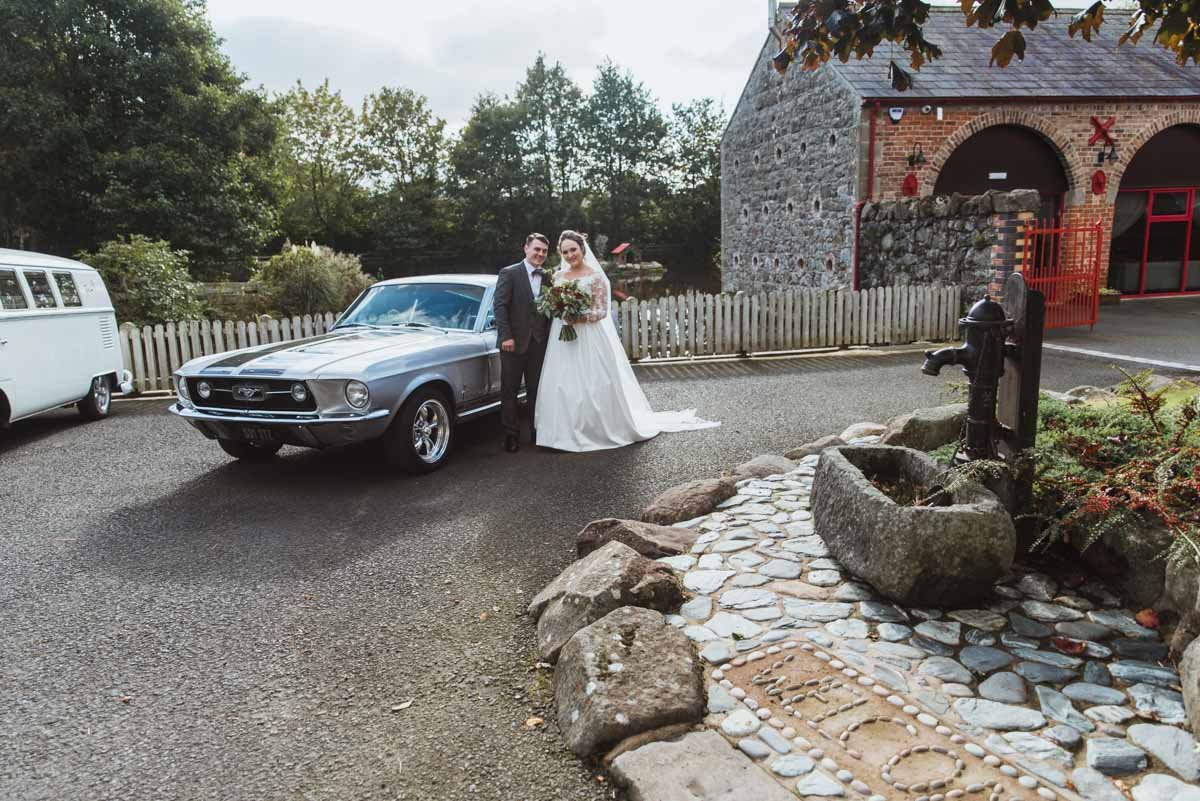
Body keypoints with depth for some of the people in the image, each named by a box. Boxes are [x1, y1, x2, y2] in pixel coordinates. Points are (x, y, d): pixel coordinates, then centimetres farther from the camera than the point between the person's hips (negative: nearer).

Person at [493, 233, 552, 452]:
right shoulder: (509, 273, -3)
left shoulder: (547, 278, 11)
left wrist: (550, 338, 4)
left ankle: (537, 432, 19)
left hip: (539, 343, 4)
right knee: (509, 390, 3)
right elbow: (500, 306, -8)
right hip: (515, 342, -4)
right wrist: (506, 336, -16)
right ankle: (511, 435, 10)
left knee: (536, 390, 10)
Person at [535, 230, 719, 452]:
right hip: (562, 340, 5)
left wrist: (579, 317, -22)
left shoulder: (595, 276, -5)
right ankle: (565, 432, 13)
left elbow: (601, 311, -9)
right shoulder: (558, 276, 10)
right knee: (563, 386, 3)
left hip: (589, 339, -4)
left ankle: (600, 429, 14)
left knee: (593, 384, -1)